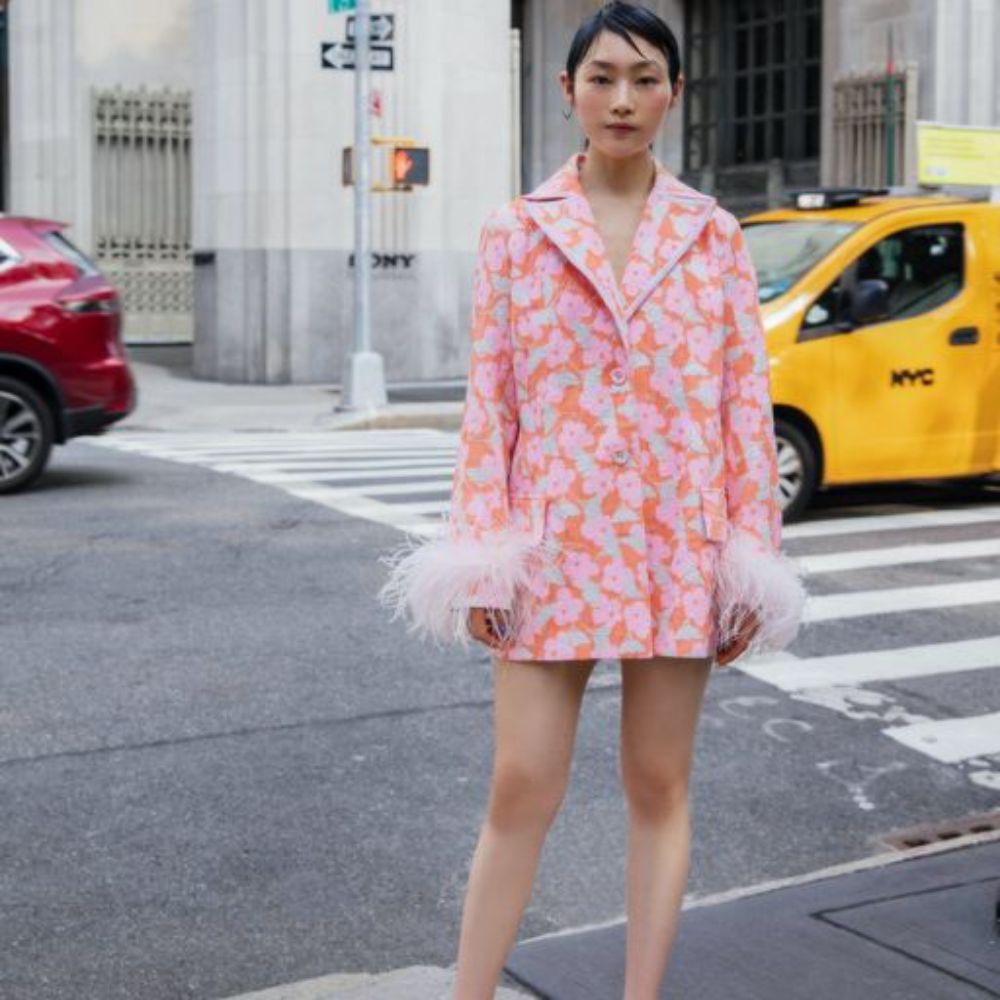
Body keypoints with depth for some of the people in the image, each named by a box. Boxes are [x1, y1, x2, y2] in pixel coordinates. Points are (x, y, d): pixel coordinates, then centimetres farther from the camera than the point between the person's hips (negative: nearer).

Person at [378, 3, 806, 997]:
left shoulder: (712, 235, 5)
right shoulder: (514, 232, 3)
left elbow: (748, 400, 4)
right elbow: (488, 400, 2)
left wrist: (752, 559, 0)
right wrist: (478, 558, -3)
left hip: (678, 541, 1)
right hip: (554, 539, -1)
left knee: (659, 785, 9)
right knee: (519, 789, 1)